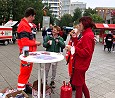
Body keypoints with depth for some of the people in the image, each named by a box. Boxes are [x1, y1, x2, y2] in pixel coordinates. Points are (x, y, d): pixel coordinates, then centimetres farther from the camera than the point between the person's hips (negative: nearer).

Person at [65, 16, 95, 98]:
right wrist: (74, 38, 7)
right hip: (80, 63, 10)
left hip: (81, 64, -10)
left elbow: (86, 52, -25)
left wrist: (73, 49, -28)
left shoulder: (87, 36, -20)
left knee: (78, 85, 4)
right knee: (82, 83, 24)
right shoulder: (87, 34, 11)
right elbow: (80, 46, 13)